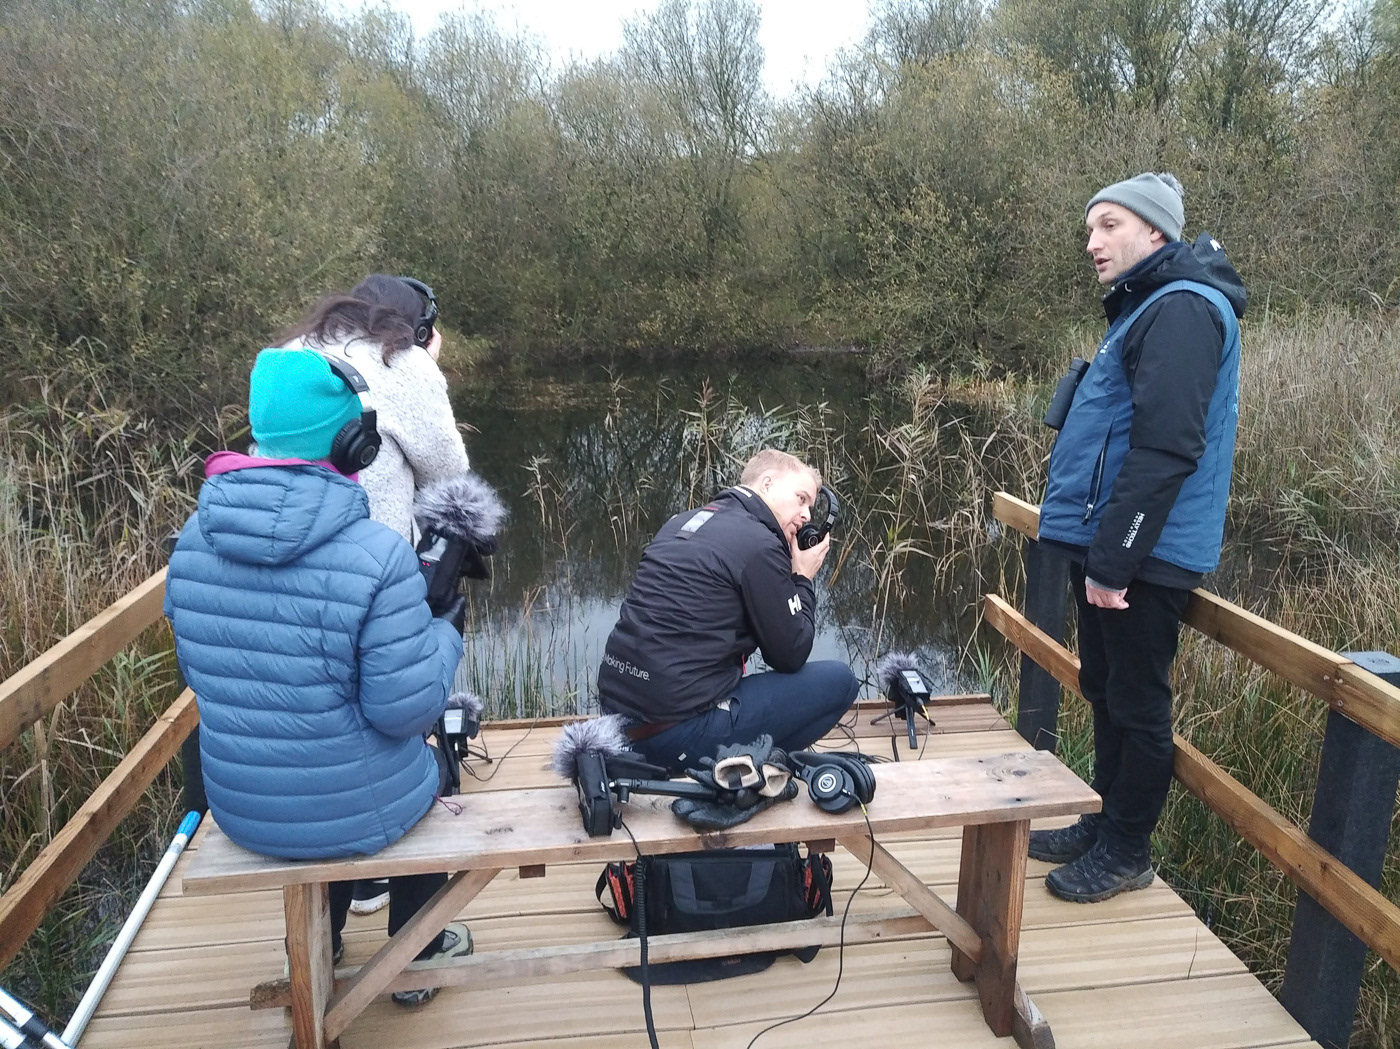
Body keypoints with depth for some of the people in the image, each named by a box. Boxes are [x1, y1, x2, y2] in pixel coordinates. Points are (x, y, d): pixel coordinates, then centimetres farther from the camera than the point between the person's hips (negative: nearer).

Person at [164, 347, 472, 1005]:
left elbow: (198, 673, 5)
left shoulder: (194, 538, -8)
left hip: (238, 811, 5)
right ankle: (415, 962, 42)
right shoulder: (377, 555, -27)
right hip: (357, 812, -4)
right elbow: (404, 709, -22)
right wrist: (446, 632, -6)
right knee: (432, 767, 30)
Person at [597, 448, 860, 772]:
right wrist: (803, 579, 11)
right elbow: (790, 656, -3)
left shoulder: (682, 521, 14)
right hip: (676, 732, -8)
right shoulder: (758, 544, -10)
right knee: (839, 680, 1)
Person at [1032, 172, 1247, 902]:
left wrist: (1114, 559, -23)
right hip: (1109, 544, 10)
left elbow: (1165, 450, -24)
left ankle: (1126, 853, 19)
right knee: (1106, 693, 18)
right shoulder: (1144, 307, 17)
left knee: (1137, 704, 3)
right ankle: (1104, 823, 33)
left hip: (1139, 556, -10)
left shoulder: (1182, 310, -15)